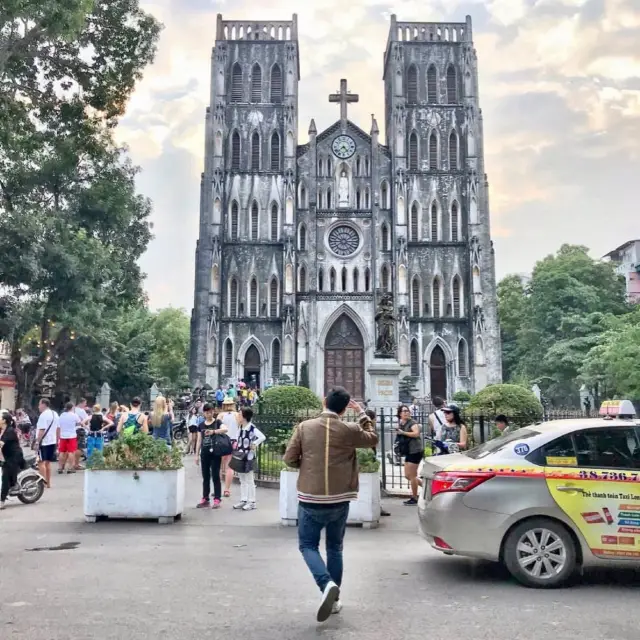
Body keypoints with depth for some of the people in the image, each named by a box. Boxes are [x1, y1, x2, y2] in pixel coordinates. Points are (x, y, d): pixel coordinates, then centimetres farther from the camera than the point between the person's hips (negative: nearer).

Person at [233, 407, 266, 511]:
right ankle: (243, 500, 24)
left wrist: (254, 444, -20)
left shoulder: (252, 428, -18)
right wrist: (237, 449, 8)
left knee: (249, 480, 0)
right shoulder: (240, 428, 7)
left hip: (248, 457, -8)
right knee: (242, 480, 15)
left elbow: (263, 437, -28)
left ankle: (252, 502, 8)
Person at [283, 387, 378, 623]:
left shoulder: (304, 427, -7)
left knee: (308, 545, 11)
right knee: (335, 548, 18)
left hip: (310, 500, -1)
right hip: (339, 500, 2)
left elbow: (290, 459, -3)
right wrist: (362, 414, 17)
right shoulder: (350, 430, -7)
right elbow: (373, 439, 12)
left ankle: (327, 584, -12)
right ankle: (334, 599, 23)